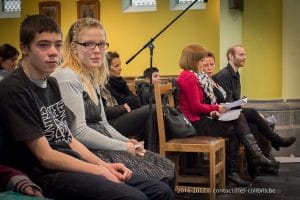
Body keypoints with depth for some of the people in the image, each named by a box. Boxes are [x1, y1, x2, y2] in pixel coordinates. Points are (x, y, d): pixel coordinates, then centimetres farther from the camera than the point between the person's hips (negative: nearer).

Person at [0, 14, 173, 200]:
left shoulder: (52, 83, 14)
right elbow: (45, 156, -15)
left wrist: (105, 165, 4)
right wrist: (100, 171, -12)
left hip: (74, 164, 8)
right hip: (48, 174, -8)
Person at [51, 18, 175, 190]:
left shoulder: (91, 78, 15)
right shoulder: (67, 79, -14)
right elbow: (79, 132, -20)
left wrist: (128, 142, 3)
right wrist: (123, 147, -15)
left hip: (101, 148, 9)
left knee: (166, 168, 3)